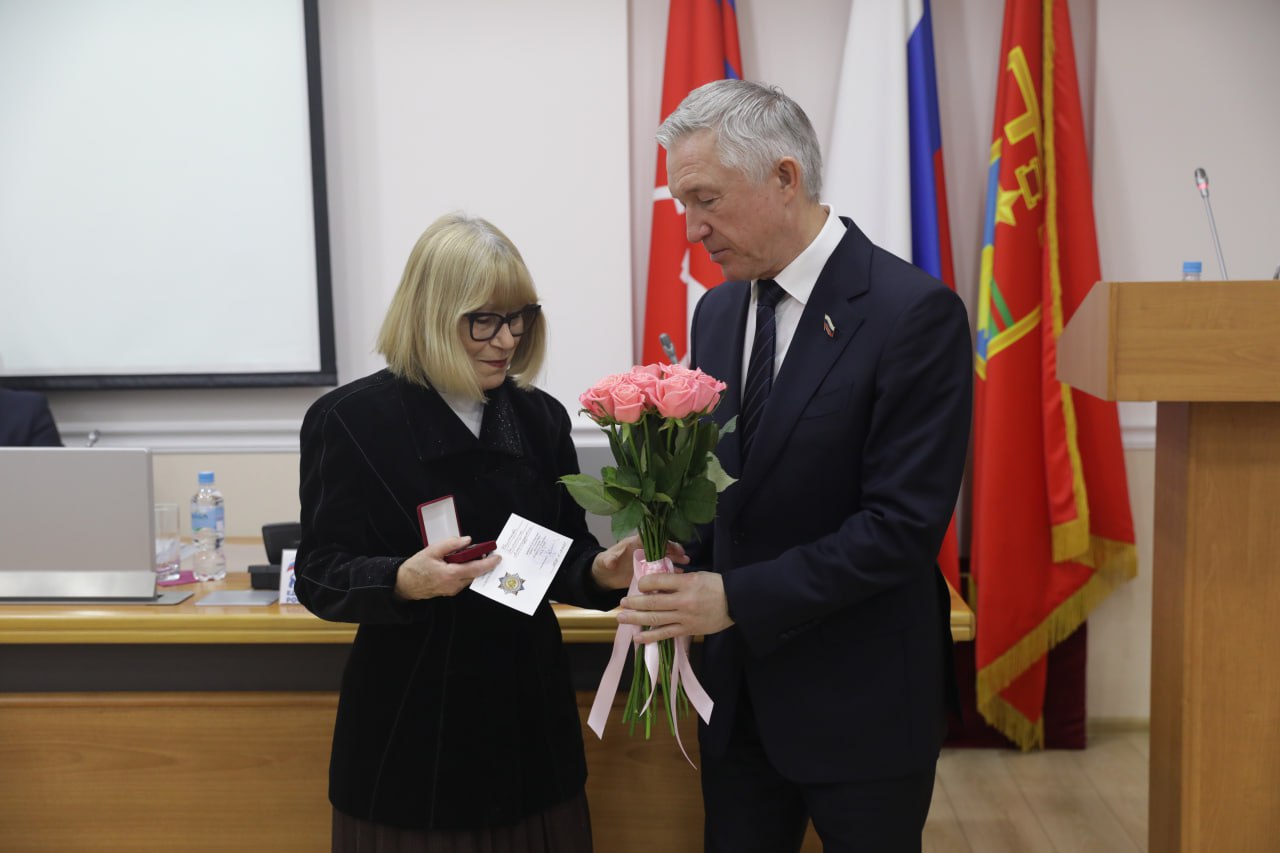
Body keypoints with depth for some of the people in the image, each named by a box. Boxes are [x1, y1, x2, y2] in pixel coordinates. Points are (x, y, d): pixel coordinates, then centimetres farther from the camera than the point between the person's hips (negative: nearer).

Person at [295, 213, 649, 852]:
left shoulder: (541, 418, 4)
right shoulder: (350, 420, -8)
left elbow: (563, 555, 7)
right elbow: (320, 576, -8)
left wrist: (600, 572, -15)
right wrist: (404, 581, -27)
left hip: (528, 714, 4)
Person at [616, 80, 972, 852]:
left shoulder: (915, 312, -17)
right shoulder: (719, 310, 5)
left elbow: (905, 523, -20)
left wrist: (736, 599, -22)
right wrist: (680, 565, -7)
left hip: (861, 699, -5)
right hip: (738, 687, 6)